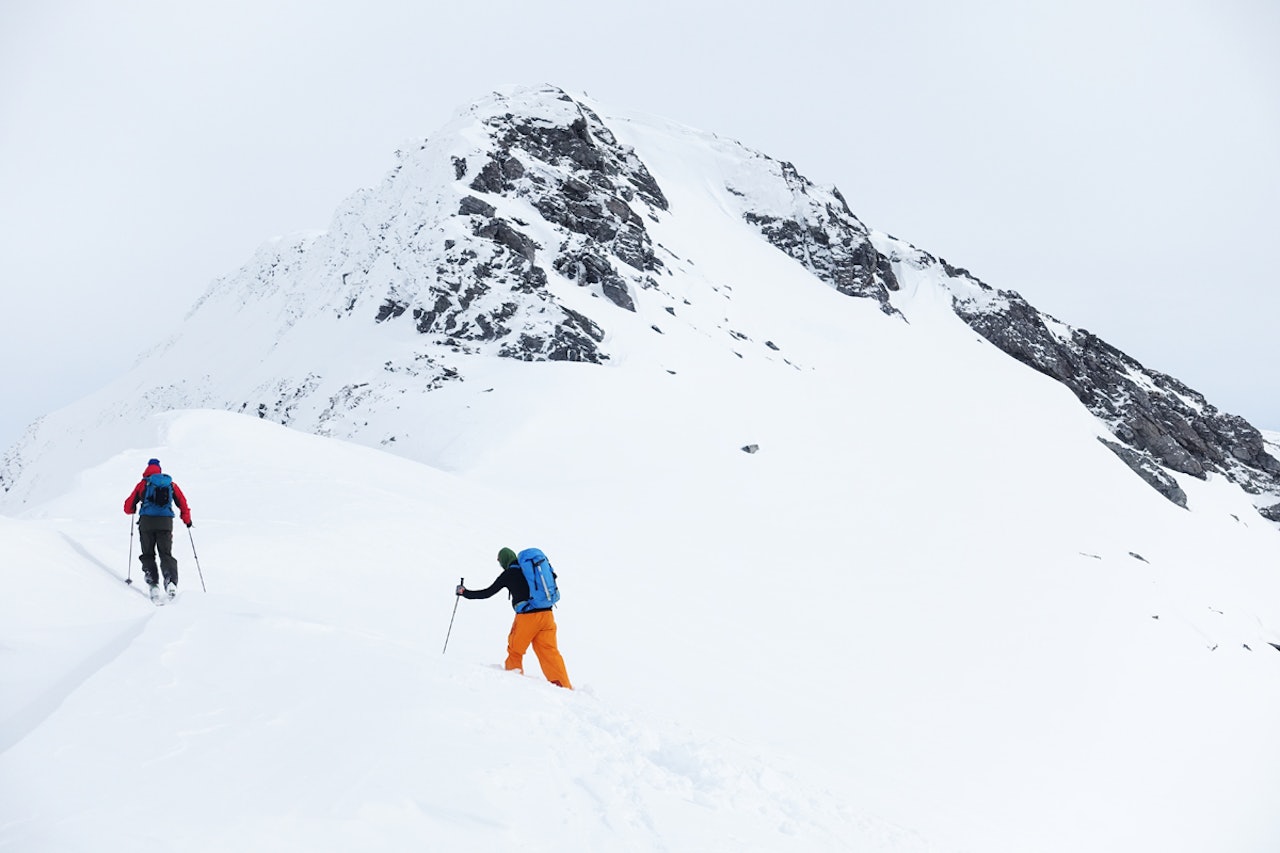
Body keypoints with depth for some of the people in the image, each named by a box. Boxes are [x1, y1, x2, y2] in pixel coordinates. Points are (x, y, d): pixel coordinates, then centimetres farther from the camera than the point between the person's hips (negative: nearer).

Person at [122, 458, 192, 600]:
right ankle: (171, 581, -18)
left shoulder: (143, 483, 11)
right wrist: (187, 519, 31)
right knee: (166, 554, 6)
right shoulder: (171, 484, 16)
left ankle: (153, 584, -4)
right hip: (166, 523, 1)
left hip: (147, 521, -1)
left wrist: (132, 510, 36)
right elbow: (183, 503, 16)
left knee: (148, 555, 11)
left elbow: (129, 506, 12)